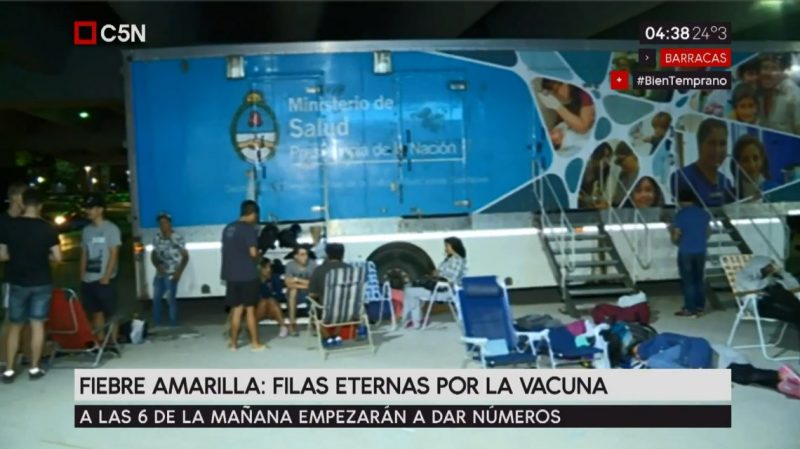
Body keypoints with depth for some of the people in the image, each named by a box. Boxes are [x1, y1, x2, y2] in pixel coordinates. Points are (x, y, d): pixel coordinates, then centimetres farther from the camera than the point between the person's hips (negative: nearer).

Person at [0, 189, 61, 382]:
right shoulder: (47, 228, -8)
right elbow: (57, 257, -9)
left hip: (17, 283, 2)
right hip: (41, 283, -1)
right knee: (37, 325, 6)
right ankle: (34, 368, 11)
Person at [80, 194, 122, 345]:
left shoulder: (111, 228, -4)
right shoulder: (86, 230, 12)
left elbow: (114, 254, -8)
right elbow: (84, 254, 15)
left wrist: (106, 276, -13)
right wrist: (82, 276, 7)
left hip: (104, 279, -6)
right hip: (88, 280, 6)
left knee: (110, 313, -1)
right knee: (96, 312, 10)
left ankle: (113, 342, 4)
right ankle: (100, 342, 17)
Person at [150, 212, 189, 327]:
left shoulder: (177, 238, -11)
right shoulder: (157, 238, 4)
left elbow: (185, 256, -8)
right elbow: (153, 255, 10)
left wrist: (180, 271, -14)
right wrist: (157, 265, -9)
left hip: (171, 274, -6)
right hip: (160, 273, 6)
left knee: (170, 299, -6)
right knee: (156, 299, 11)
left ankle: (173, 326, 4)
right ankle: (157, 325, 23)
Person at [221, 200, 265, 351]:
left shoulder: (228, 228, 12)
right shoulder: (249, 229, -11)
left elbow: (225, 250, 17)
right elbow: (253, 252, -17)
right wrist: (259, 256, 3)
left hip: (231, 275, 6)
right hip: (247, 275, -6)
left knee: (236, 309, 12)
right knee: (250, 309, 2)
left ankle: (233, 342, 16)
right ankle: (255, 343, 8)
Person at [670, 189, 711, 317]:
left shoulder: (680, 215, -12)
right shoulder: (704, 213, 6)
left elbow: (676, 237, -12)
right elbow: (708, 232, 15)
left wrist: (672, 231, 10)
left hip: (686, 252, -5)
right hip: (701, 251, 5)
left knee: (687, 281, 1)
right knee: (699, 279, 12)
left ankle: (690, 309, 3)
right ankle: (700, 307, 16)